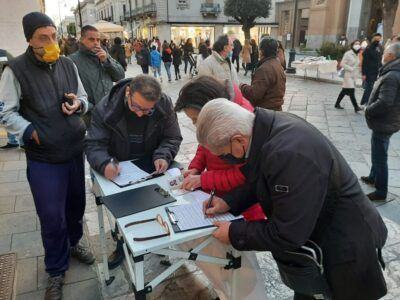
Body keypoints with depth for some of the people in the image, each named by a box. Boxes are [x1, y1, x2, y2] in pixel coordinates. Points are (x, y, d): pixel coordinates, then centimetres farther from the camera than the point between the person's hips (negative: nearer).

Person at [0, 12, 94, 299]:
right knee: (52, 217, 3)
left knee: (76, 203, 19)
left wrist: (78, 104, -9)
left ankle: (73, 242, 47)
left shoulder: (68, 64, 4)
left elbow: (84, 99, 13)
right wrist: (31, 132, -20)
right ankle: (56, 270, 27)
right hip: (43, 158, -4)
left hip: (75, 149, 5)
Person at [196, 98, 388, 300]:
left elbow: (286, 234, -29)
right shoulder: (265, 126, -11)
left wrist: (234, 233, -17)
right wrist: (229, 202, -5)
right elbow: (260, 181, 7)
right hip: (310, 229, 8)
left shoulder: (290, 155, -38)